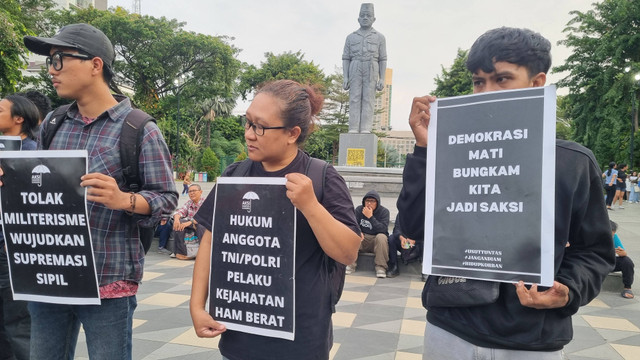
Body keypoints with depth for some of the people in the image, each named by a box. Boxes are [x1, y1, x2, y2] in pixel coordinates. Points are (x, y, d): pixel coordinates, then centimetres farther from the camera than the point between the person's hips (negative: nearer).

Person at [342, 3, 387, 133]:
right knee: (354, 99, -6)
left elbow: (383, 60, 5)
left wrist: (382, 79, -5)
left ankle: (365, 130, -8)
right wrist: (345, 77, -4)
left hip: (371, 72, -1)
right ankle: (353, 130, -6)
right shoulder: (351, 37, 12)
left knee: (368, 100, -7)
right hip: (355, 71, 1)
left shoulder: (380, 37, 9)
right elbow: (346, 59, 8)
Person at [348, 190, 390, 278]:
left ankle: (381, 267, -28)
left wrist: (370, 217, -26)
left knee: (381, 237, -34)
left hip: (377, 241, -2)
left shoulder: (384, 211, -6)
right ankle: (350, 265, -21)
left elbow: (383, 229, -19)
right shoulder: (359, 209, 2)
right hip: (362, 239, 2)